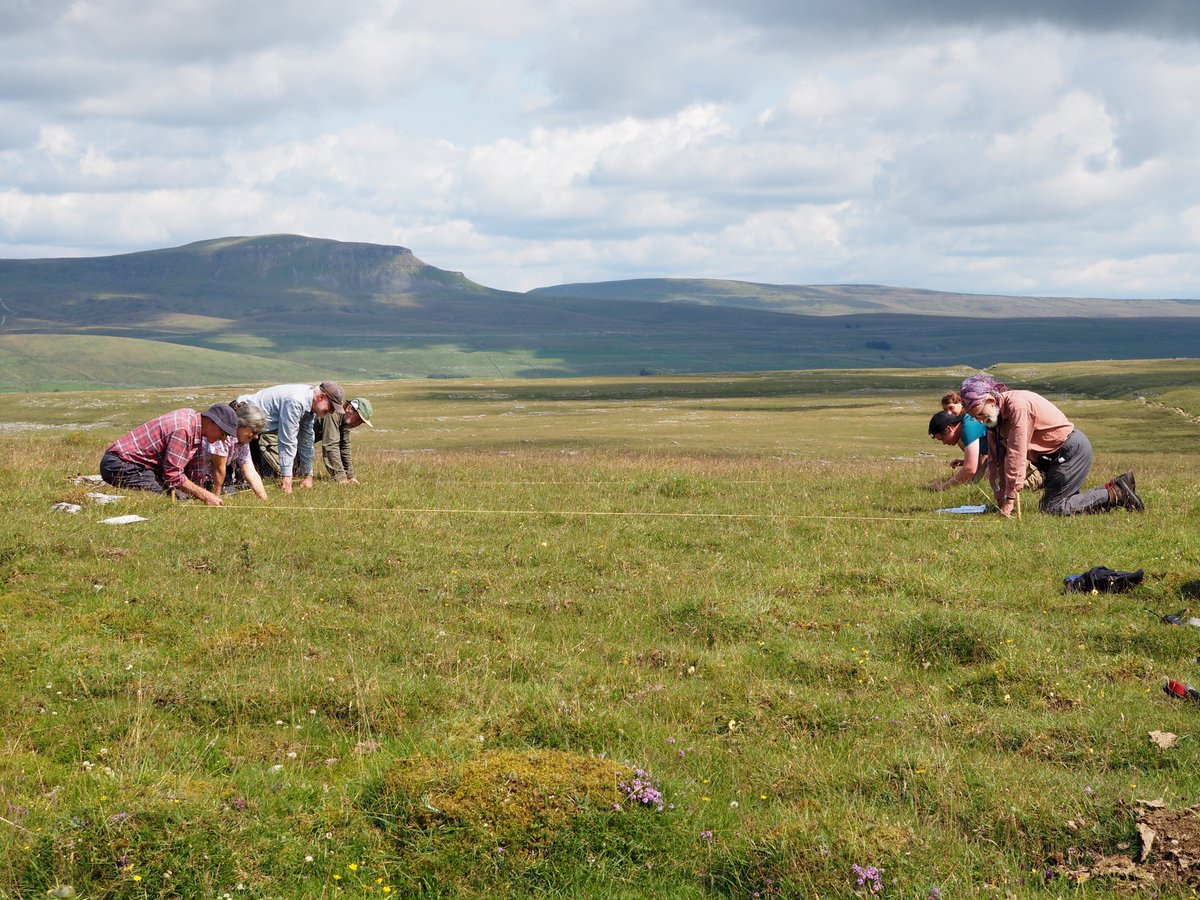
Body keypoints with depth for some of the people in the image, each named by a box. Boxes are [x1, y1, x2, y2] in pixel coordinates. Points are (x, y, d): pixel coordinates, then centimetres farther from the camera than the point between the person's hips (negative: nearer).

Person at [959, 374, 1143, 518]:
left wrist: (1010, 498, -24)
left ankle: (1113, 494, -7)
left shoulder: (1017, 405, -25)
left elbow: (1017, 454, -26)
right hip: (1052, 456, 10)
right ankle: (1116, 488, 15)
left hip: (1072, 449, -10)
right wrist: (1000, 499, -2)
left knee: (1051, 508, -12)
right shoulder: (994, 417, 4)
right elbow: (995, 460, 5)